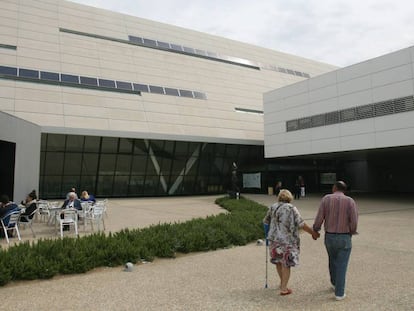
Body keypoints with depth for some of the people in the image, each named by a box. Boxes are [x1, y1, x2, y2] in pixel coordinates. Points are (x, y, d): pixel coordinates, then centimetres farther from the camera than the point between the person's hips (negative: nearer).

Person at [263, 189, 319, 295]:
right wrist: (313, 233, -4)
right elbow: (301, 224, -14)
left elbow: (266, 221, 13)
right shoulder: (291, 208, -10)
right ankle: (284, 289, 12)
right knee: (286, 264, 5)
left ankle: (282, 282, 38)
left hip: (274, 239, 5)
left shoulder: (273, 207, 4)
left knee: (278, 262, 20)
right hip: (287, 241, -4)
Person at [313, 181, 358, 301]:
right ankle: (339, 293, 14)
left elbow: (319, 219, -9)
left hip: (329, 237, 2)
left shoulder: (326, 199, -6)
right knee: (341, 266, 10)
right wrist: (351, 233, 10)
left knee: (333, 259, 27)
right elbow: (354, 223, -13)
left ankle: (335, 282, 44)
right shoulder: (350, 201, -10)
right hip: (344, 238, -2)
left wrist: (315, 230, 10)